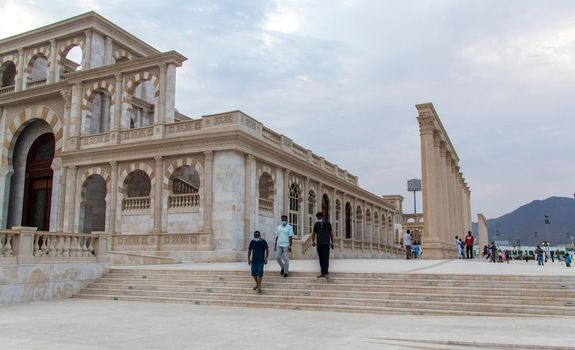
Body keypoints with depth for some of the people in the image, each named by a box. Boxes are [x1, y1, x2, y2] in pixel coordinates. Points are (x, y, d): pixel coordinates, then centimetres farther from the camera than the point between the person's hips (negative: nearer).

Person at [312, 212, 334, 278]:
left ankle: (326, 273, -10)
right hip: (319, 244, 3)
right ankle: (322, 273, 10)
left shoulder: (327, 223, 2)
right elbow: (314, 233, 11)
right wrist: (313, 241, -3)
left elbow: (331, 233, 8)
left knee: (326, 258, -10)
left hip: (326, 243, -3)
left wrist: (332, 242, 8)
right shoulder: (316, 224, 8)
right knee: (321, 259, 5)